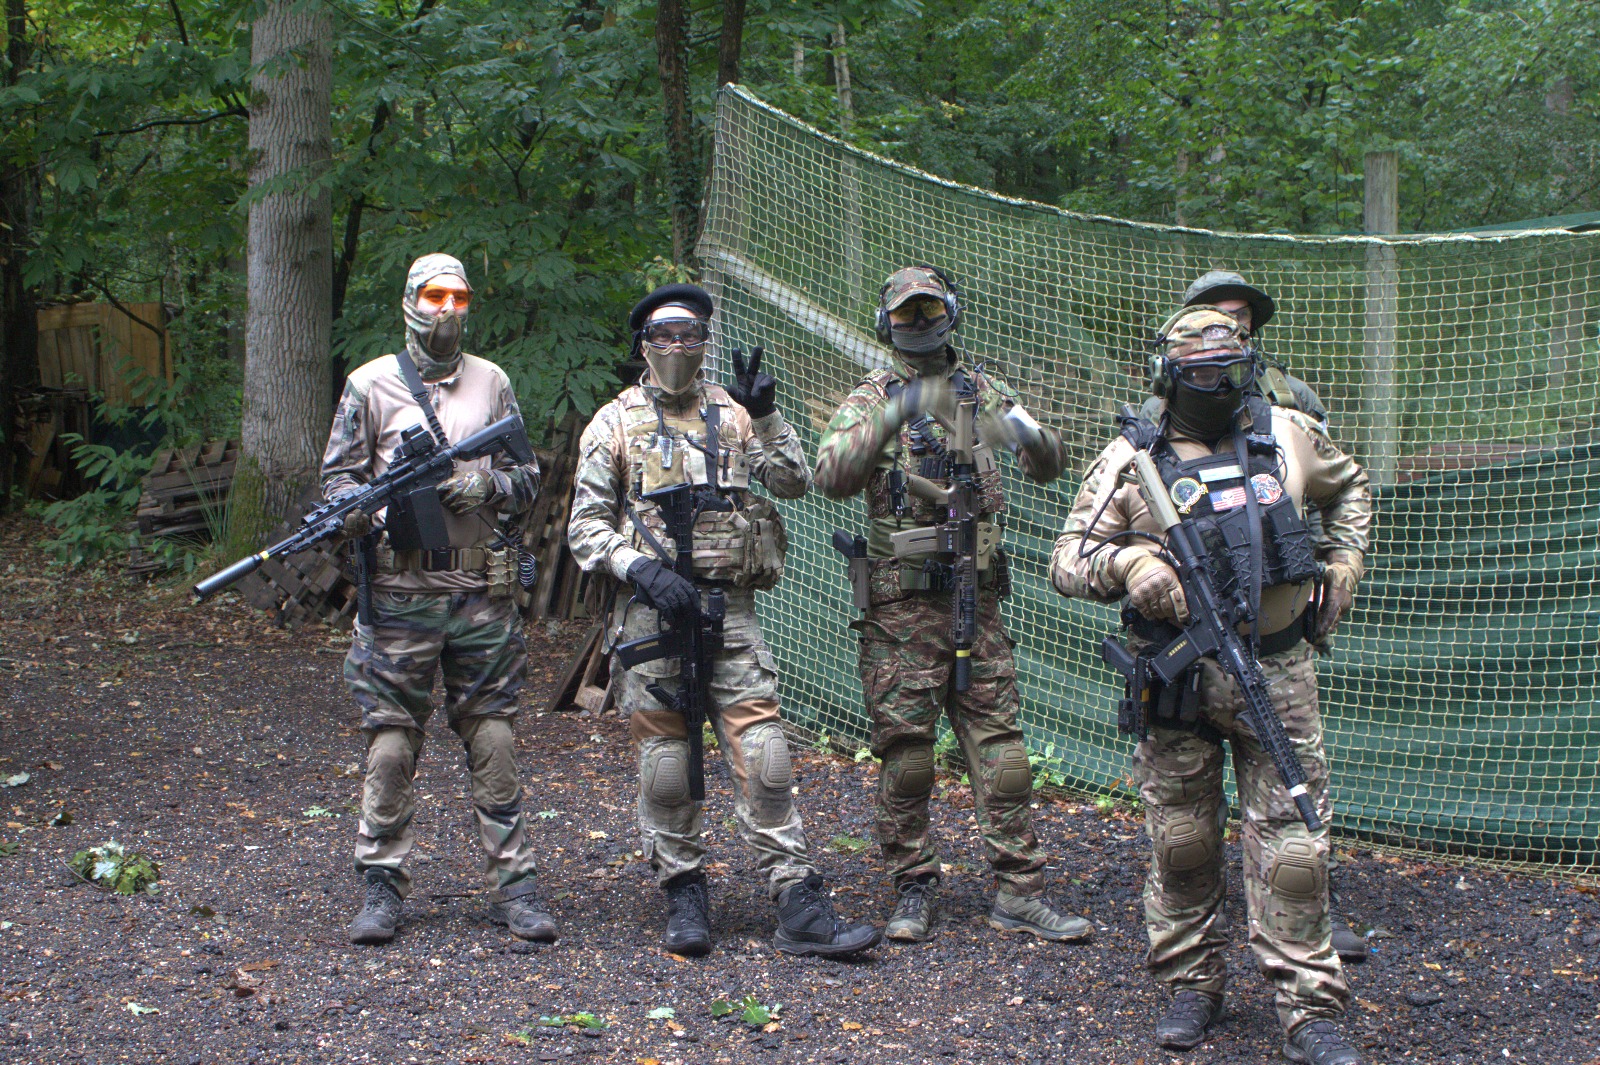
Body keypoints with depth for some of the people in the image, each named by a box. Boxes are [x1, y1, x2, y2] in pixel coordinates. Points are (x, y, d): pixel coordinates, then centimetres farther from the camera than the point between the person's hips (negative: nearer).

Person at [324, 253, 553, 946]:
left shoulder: (492, 383, 10)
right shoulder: (370, 384, 4)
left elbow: (528, 480, 12)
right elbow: (337, 477, 5)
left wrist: (486, 485, -9)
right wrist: (367, 512, -16)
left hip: (482, 591, 2)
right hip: (400, 593, -1)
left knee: (494, 740, 3)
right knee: (391, 742, 1)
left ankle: (513, 888, 10)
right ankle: (382, 889, 12)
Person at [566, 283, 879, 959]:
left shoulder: (733, 413, 12)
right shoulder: (616, 422, 6)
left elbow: (795, 484, 3)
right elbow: (586, 526, 2)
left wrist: (765, 415, -9)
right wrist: (644, 570, -13)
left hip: (731, 608, 1)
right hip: (651, 614, -1)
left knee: (763, 756, -5)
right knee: (665, 760, 4)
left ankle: (800, 907, -5)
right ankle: (683, 897, 17)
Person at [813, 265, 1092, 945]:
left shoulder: (982, 391, 13)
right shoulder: (871, 398, 3)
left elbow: (1049, 466, 7)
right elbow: (832, 476, -14)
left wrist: (1024, 433, -16)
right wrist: (893, 416, -26)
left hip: (977, 597, 3)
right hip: (900, 602, -3)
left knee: (1000, 742, 2)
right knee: (905, 748, 1)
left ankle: (1020, 893, 6)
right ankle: (914, 890, 12)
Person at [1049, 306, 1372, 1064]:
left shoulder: (1288, 436, 6)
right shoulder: (1131, 460, -2)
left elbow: (1348, 485, 27)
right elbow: (1067, 560, -3)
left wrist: (1344, 561, 14)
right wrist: (1126, 560, -22)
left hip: (1277, 670, 1)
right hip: (1179, 680, -1)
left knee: (1291, 844, -1)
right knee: (1180, 841, 8)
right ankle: (1193, 986, 25)